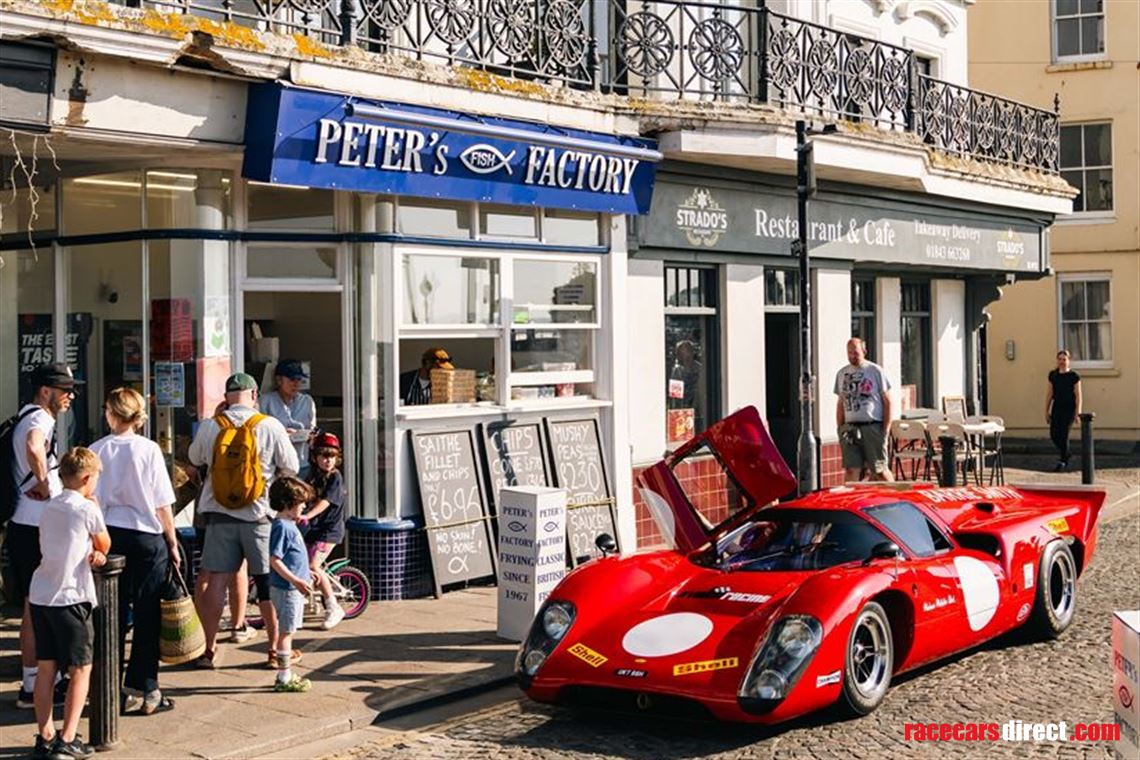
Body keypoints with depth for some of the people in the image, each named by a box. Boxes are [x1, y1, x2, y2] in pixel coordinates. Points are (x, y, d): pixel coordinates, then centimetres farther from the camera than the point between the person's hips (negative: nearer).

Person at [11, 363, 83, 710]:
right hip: (35, 529, -10)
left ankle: (41, 678, 26)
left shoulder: (29, 418, 18)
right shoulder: (39, 419, -16)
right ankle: (32, 687, 2)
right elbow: (34, 449, -39)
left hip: (28, 527, 10)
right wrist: (46, 488, -24)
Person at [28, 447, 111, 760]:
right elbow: (105, 547, 6)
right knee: (80, 670, 1)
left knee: (45, 668, 11)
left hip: (39, 596, 7)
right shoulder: (88, 509, -8)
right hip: (69, 598, -7)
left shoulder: (47, 508, 12)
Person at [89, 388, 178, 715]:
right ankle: (144, 690, 8)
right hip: (147, 537, -2)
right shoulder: (148, 449, -7)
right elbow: (162, 504, -6)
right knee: (146, 615, 5)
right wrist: (172, 542, 3)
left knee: (114, 614, 10)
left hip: (109, 536, 2)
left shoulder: (96, 450, -2)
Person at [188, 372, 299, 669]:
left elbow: (195, 458, 17)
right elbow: (291, 466, 0)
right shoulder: (270, 426, -7)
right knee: (268, 584, 7)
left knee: (216, 582, 6)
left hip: (220, 514, 2)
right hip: (259, 514, -1)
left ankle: (210, 649, 11)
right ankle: (276, 649, 14)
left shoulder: (209, 426, -1)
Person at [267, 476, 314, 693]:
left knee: (287, 632, 15)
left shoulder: (290, 525, 12)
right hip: (286, 588, -10)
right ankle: (284, 679, 3)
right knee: (286, 632, -3)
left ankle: (285, 675, 23)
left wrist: (306, 575, 25)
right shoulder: (282, 526, -18)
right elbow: (275, 560, -22)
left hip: (294, 587, 10)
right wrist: (295, 580, -25)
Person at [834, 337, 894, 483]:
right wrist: (840, 430, 10)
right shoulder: (842, 374, 12)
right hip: (850, 428, 4)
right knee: (851, 470, -3)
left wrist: (886, 429, -6)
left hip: (873, 427, -4)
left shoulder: (876, 371, 0)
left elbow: (887, 402, 0)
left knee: (879, 470, 0)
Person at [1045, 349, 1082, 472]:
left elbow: (1078, 395, -5)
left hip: (1069, 408, -4)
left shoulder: (1074, 376, -5)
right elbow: (1049, 393, 11)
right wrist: (1046, 411, 11)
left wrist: (1078, 412, -9)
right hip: (1056, 408, 4)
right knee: (1053, 434, 0)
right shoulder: (1053, 375, 7)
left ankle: (1063, 462, 6)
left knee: (1063, 434, -6)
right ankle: (1065, 455, 25)